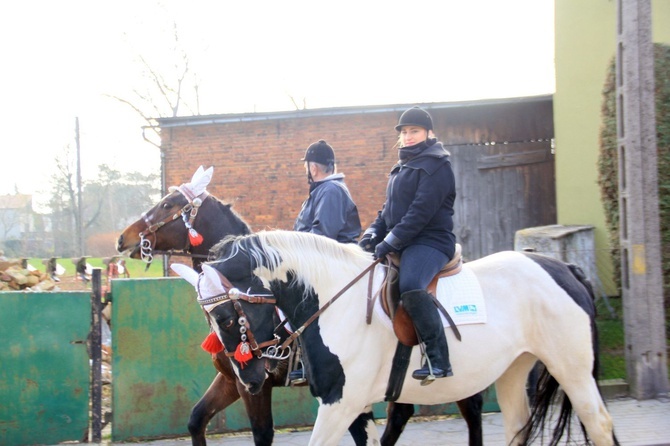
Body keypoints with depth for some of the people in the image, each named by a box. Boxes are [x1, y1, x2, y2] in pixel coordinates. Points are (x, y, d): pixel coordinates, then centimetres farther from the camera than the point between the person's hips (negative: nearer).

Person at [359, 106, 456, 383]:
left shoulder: (436, 165, -7)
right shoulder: (402, 168, 22)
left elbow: (422, 211, -17)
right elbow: (390, 209, 22)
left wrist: (391, 242, -22)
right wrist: (373, 234, 2)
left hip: (430, 242, -10)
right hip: (402, 244, 10)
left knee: (409, 285, -37)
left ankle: (438, 359, -34)